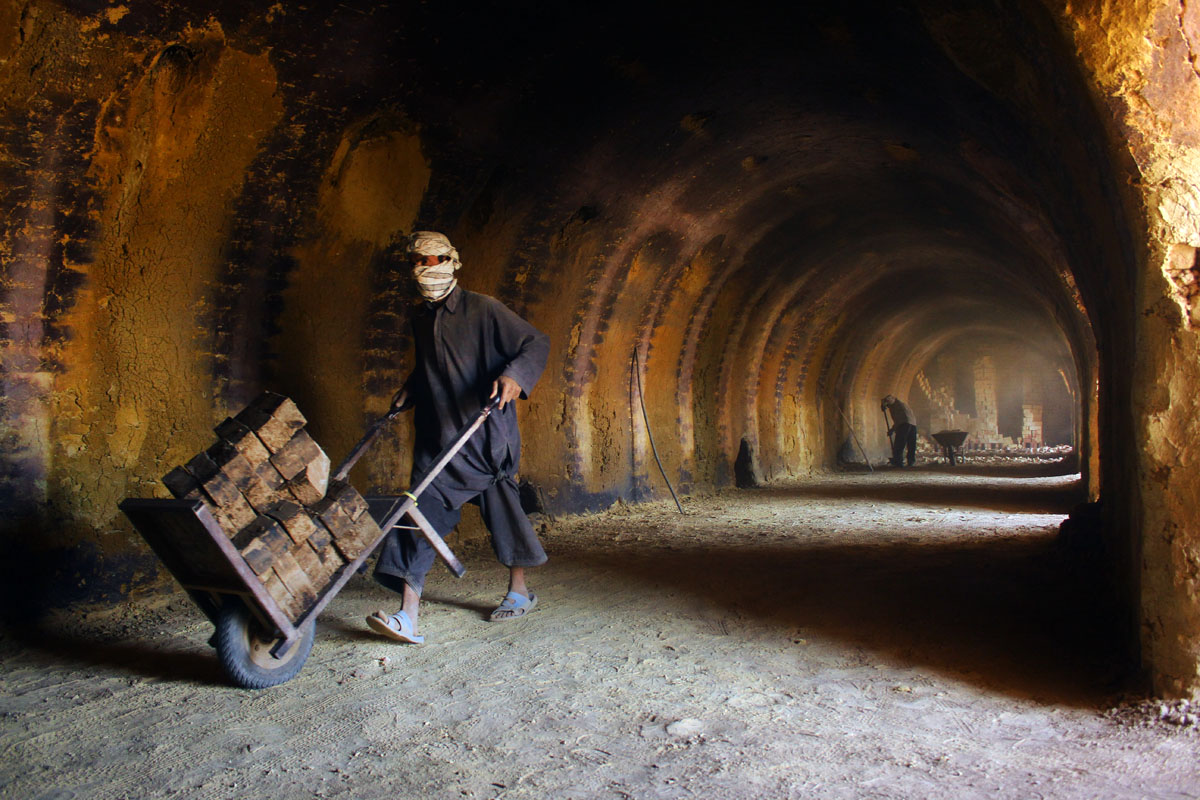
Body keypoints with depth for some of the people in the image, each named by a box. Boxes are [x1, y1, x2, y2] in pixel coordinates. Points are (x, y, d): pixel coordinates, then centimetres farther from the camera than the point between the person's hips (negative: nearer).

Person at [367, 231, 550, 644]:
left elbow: (537, 343, -8)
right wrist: (410, 390, 13)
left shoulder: (482, 309, -7)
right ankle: (408, 615, -7)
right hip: (436, 436, 5)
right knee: (421, 514, -5)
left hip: (485, 435, -5)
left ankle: (519, 591, 29)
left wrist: (514, 375, -25)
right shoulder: (420, 318, 13)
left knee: (500, 506, 7)